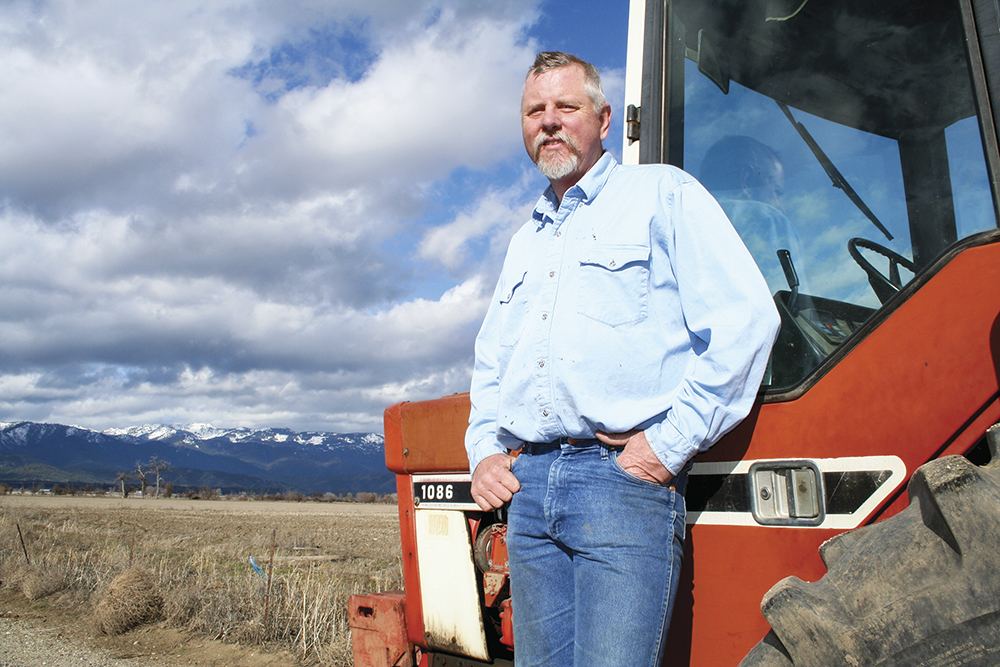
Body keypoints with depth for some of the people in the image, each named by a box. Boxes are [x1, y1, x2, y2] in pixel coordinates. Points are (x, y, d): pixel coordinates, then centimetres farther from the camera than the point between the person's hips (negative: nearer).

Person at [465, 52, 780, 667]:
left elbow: (746, 320, -7)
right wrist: (484, 450, 13)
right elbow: (491, 360, 30)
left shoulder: (663, 195, 4)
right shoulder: (525, 241, 24)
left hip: (624, 476, -6)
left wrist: (672, 443, -12)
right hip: (527, 482, 7)